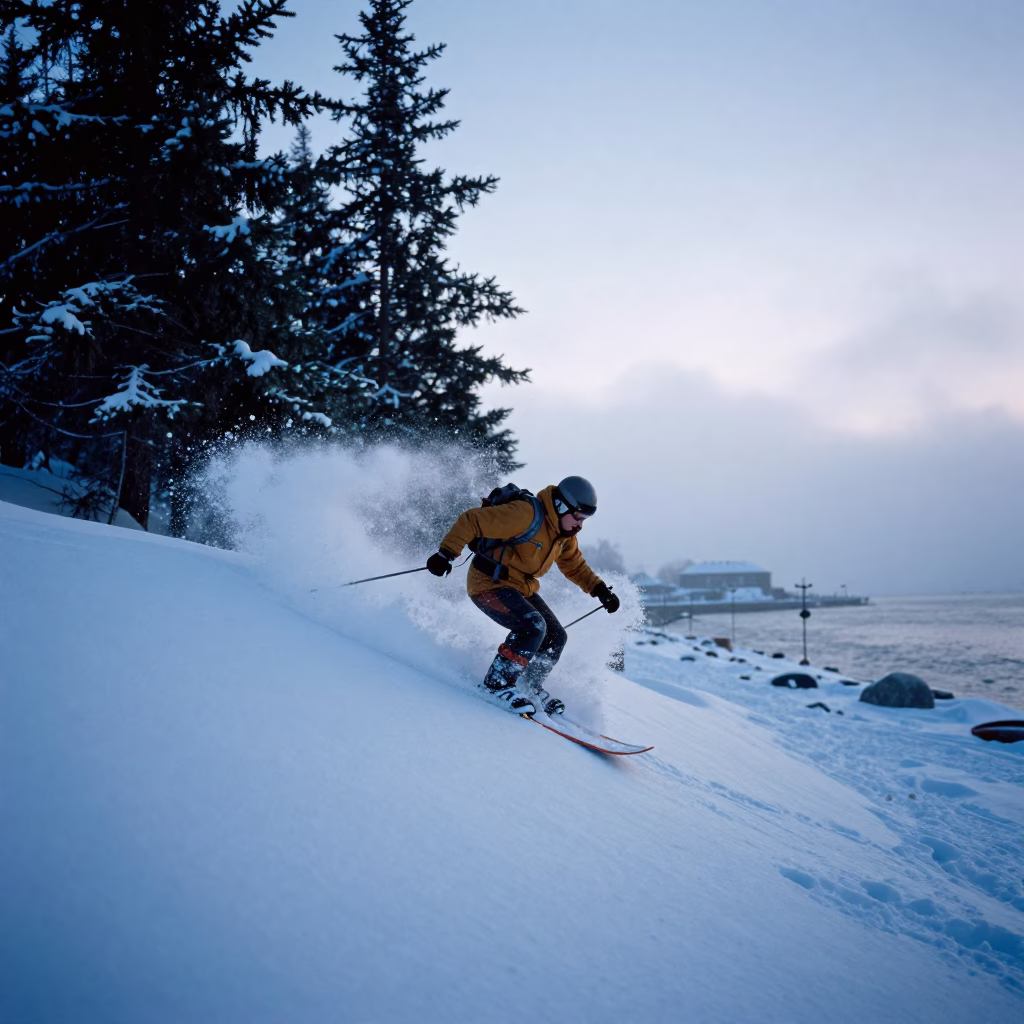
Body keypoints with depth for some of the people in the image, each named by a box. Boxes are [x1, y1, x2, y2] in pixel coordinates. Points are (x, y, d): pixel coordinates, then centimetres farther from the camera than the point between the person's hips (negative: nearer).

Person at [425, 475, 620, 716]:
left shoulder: (564, 534, 4)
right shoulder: (526, 514, -25)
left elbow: (574, 565, 20)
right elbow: (471, 521, -25)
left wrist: (600, 589, 7)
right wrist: (446, 554, -31)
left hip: (521, 588, 9)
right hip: (489, 584, -9)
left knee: (555, 637, 7)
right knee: (533, 626, -27)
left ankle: (531, 688, 27)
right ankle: (498, 683, -13)